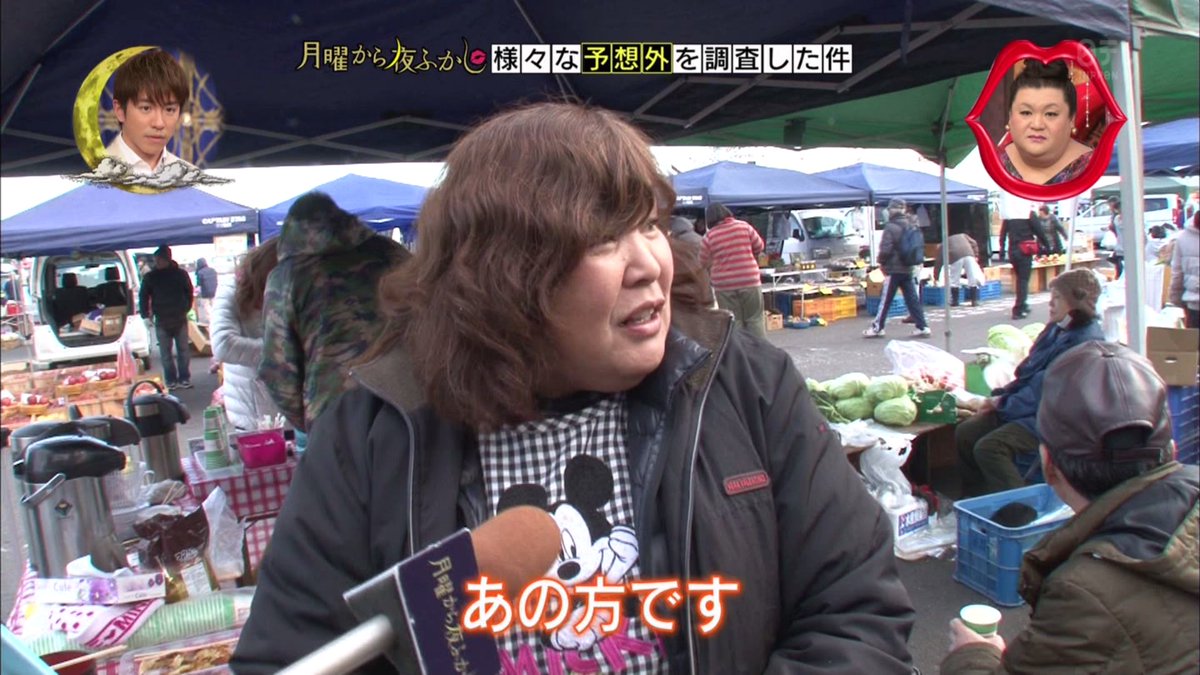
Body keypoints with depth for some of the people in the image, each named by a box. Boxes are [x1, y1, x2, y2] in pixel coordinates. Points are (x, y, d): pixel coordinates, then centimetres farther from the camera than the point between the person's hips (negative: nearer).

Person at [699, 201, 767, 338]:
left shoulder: (709, 236, -3)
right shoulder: (744, 226, 0)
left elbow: (704, 263, 4)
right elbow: (759, 247, 10)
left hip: (724, 284, 0)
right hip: (750, 281, 1)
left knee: (733, 322, 5)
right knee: (755, 319, 8)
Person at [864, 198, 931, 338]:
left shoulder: (890, 228, -14)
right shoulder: (911, 225, 8)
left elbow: (885, 249, -18)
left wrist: (881, 260, 0)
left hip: (893, 269, -6)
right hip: (908, 269, 6)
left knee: (885, 300, 2)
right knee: (912, 299, 7)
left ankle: (877, 328, 9)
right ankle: (923, 327, 4)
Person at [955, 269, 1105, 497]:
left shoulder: (1087, 343, -17)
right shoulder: (1057, 329, 12)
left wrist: (1003, 402, -12)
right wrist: (1002, 395, 3)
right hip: (1032, 410, 10)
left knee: (989, 448, -27)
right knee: (965, 432, 0)